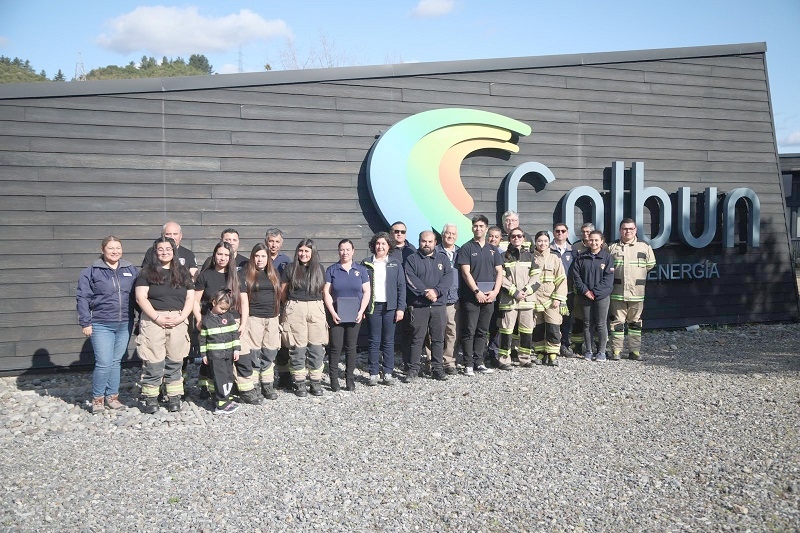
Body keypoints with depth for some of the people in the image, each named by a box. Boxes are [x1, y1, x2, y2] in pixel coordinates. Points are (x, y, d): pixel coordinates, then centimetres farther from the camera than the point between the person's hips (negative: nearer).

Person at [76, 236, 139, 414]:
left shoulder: (132, 270, 7)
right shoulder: (91, 272, -3)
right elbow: (82, 298, -3)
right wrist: (85, 323, -7)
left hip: (125, 325, 4)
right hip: (101, 325, -4)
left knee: (116, 362, 12)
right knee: (104, 363, -9)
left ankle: (112, 396, 24)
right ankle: (97, 398, 10)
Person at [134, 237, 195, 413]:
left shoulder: (183, 272, 14)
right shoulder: (147, 272, 5)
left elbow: (190, 298, 9)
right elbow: (141, 297, -4)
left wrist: (181, 317, -6)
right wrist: (157, 317, -13)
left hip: (178, 322, 2)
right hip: (153, 321, -2)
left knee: (175, 362, 6)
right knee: (153, 363, -4)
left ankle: (174, 398, 13)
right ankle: (151, 399, 6)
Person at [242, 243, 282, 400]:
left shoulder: (274, 274, 13)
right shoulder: (247, 274, 0)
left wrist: (279, 316, 15)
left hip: (272, 318, 4)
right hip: (253, 318, -4)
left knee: (270, 353, 6)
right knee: (254, 353, -2)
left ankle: (267, 384, 15)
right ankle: (252, 386, 6)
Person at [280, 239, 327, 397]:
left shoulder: (319, 269, 9)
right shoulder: (290, 268, 2)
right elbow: (282, 292, 8)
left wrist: (316, 304, 13)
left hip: (316, 309, 2)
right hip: (295, 311, -2)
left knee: (317, 348, 1)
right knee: (297, 348, 0)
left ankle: (316, 382, 11)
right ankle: (300, 383, 9)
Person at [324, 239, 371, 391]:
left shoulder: (361, 270, 7)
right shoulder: (331, 270, 4)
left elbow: (366, 292, 4)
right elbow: (326, 293, -1)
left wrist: (361, 311, -7)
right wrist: (332, 313, -11)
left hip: (354, 316, 1)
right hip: (336, 315, -1)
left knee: (351, 347, 6)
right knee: (335, 348, -3)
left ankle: (350, 380, 13)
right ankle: (334, 380, 3)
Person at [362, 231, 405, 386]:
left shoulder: (395, 265, 9)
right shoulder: (366, 264, 7)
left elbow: (401, 287, 6)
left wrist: (401, 308, -2)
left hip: (390, 307, 1)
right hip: (372, 307, 0)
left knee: (388, 341, 4)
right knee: (374, 341, 1)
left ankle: (388, 373, 10)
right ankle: (374, 373, 7)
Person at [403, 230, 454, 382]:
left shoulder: (443, 259, 13)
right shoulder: (412, 259, 4)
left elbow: (448, 277, 0)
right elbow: (410, 279, -9)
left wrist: (436, 291, -16)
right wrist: (426, 292, -18)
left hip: (438, 306, 3)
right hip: (418, 306, -3)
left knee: (438, 339, 6)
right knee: (416, 339, 0)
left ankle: (437, 368, 15)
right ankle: (413, 369, 7)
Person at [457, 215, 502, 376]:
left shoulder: (493, 249, 14)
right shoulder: (466, 248, 0)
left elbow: (499, 272, 10)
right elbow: (466, 273, -8)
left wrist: (495, 291, -4)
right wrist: (477, 292, -15)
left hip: (489, 297, 5)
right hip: (470, 297, -5)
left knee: (482, 331, 9)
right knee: (469, 331, -3)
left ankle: (479, 362, 15)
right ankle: (468, 364, 1)